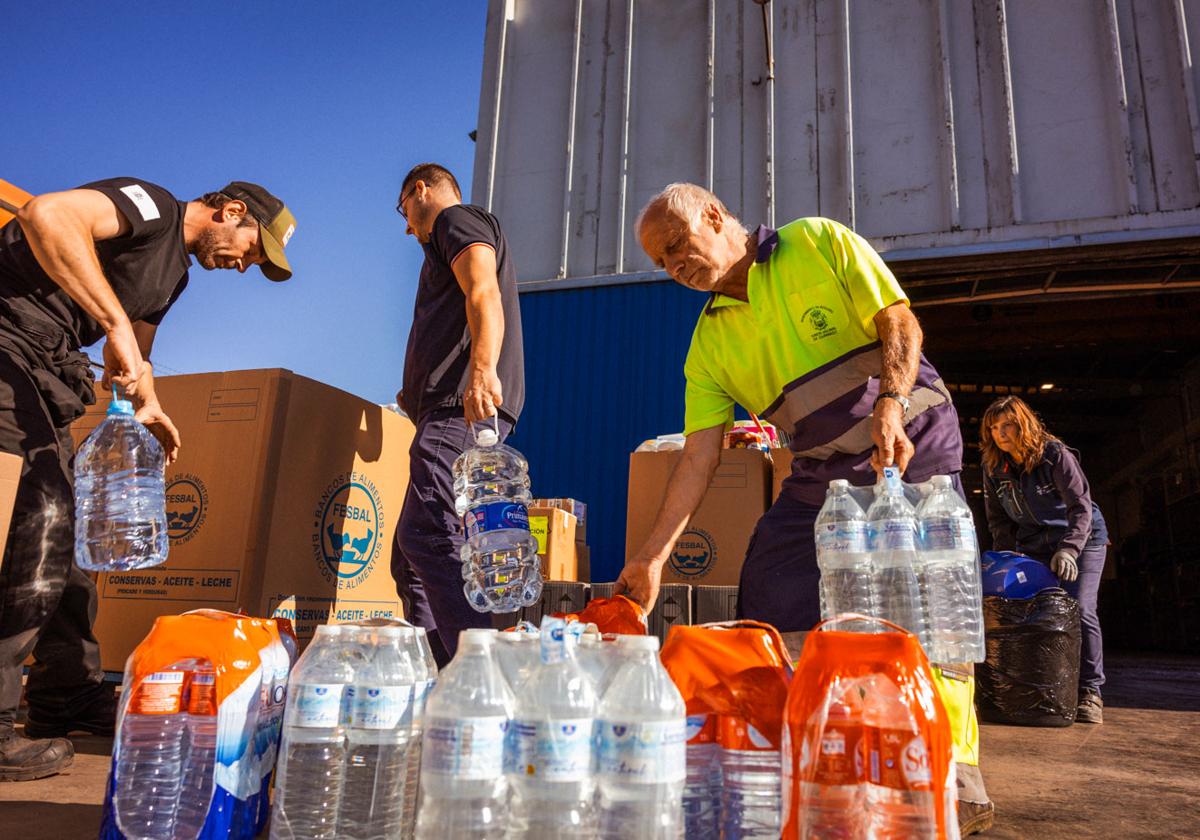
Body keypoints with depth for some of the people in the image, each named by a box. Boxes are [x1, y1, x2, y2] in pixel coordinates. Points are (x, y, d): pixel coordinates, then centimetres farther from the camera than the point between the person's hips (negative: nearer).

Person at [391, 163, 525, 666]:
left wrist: (482, 368, -32)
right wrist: (417, 394, 44)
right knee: (410, 557, 7)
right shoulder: (450, 244, 36)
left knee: (428, 534, -23)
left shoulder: (456, 219, 6)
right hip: (452, 411, 10)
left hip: (461, 407, -10)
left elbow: (484, 294, -15)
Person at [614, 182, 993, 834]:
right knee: (766, 607, -2)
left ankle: (958, 774, 0)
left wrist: (889, 403, -30)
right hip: (821, 474, 4)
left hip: (914, 444, -4)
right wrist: (652, 554, -13)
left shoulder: (819, 243, -5)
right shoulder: (710, 340, 2)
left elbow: (899, 323, -11)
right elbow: (698, 453, -5)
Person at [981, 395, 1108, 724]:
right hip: (1033, 546, 5)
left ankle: (1089, 692, -8)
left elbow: (1082, 506, -22)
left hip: (1082, 538, -4)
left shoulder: (1056, 455, -18)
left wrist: (1068, 549, -33)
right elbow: (997, 519, 5)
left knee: (1080, 610, -17)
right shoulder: (994, 468, -4)